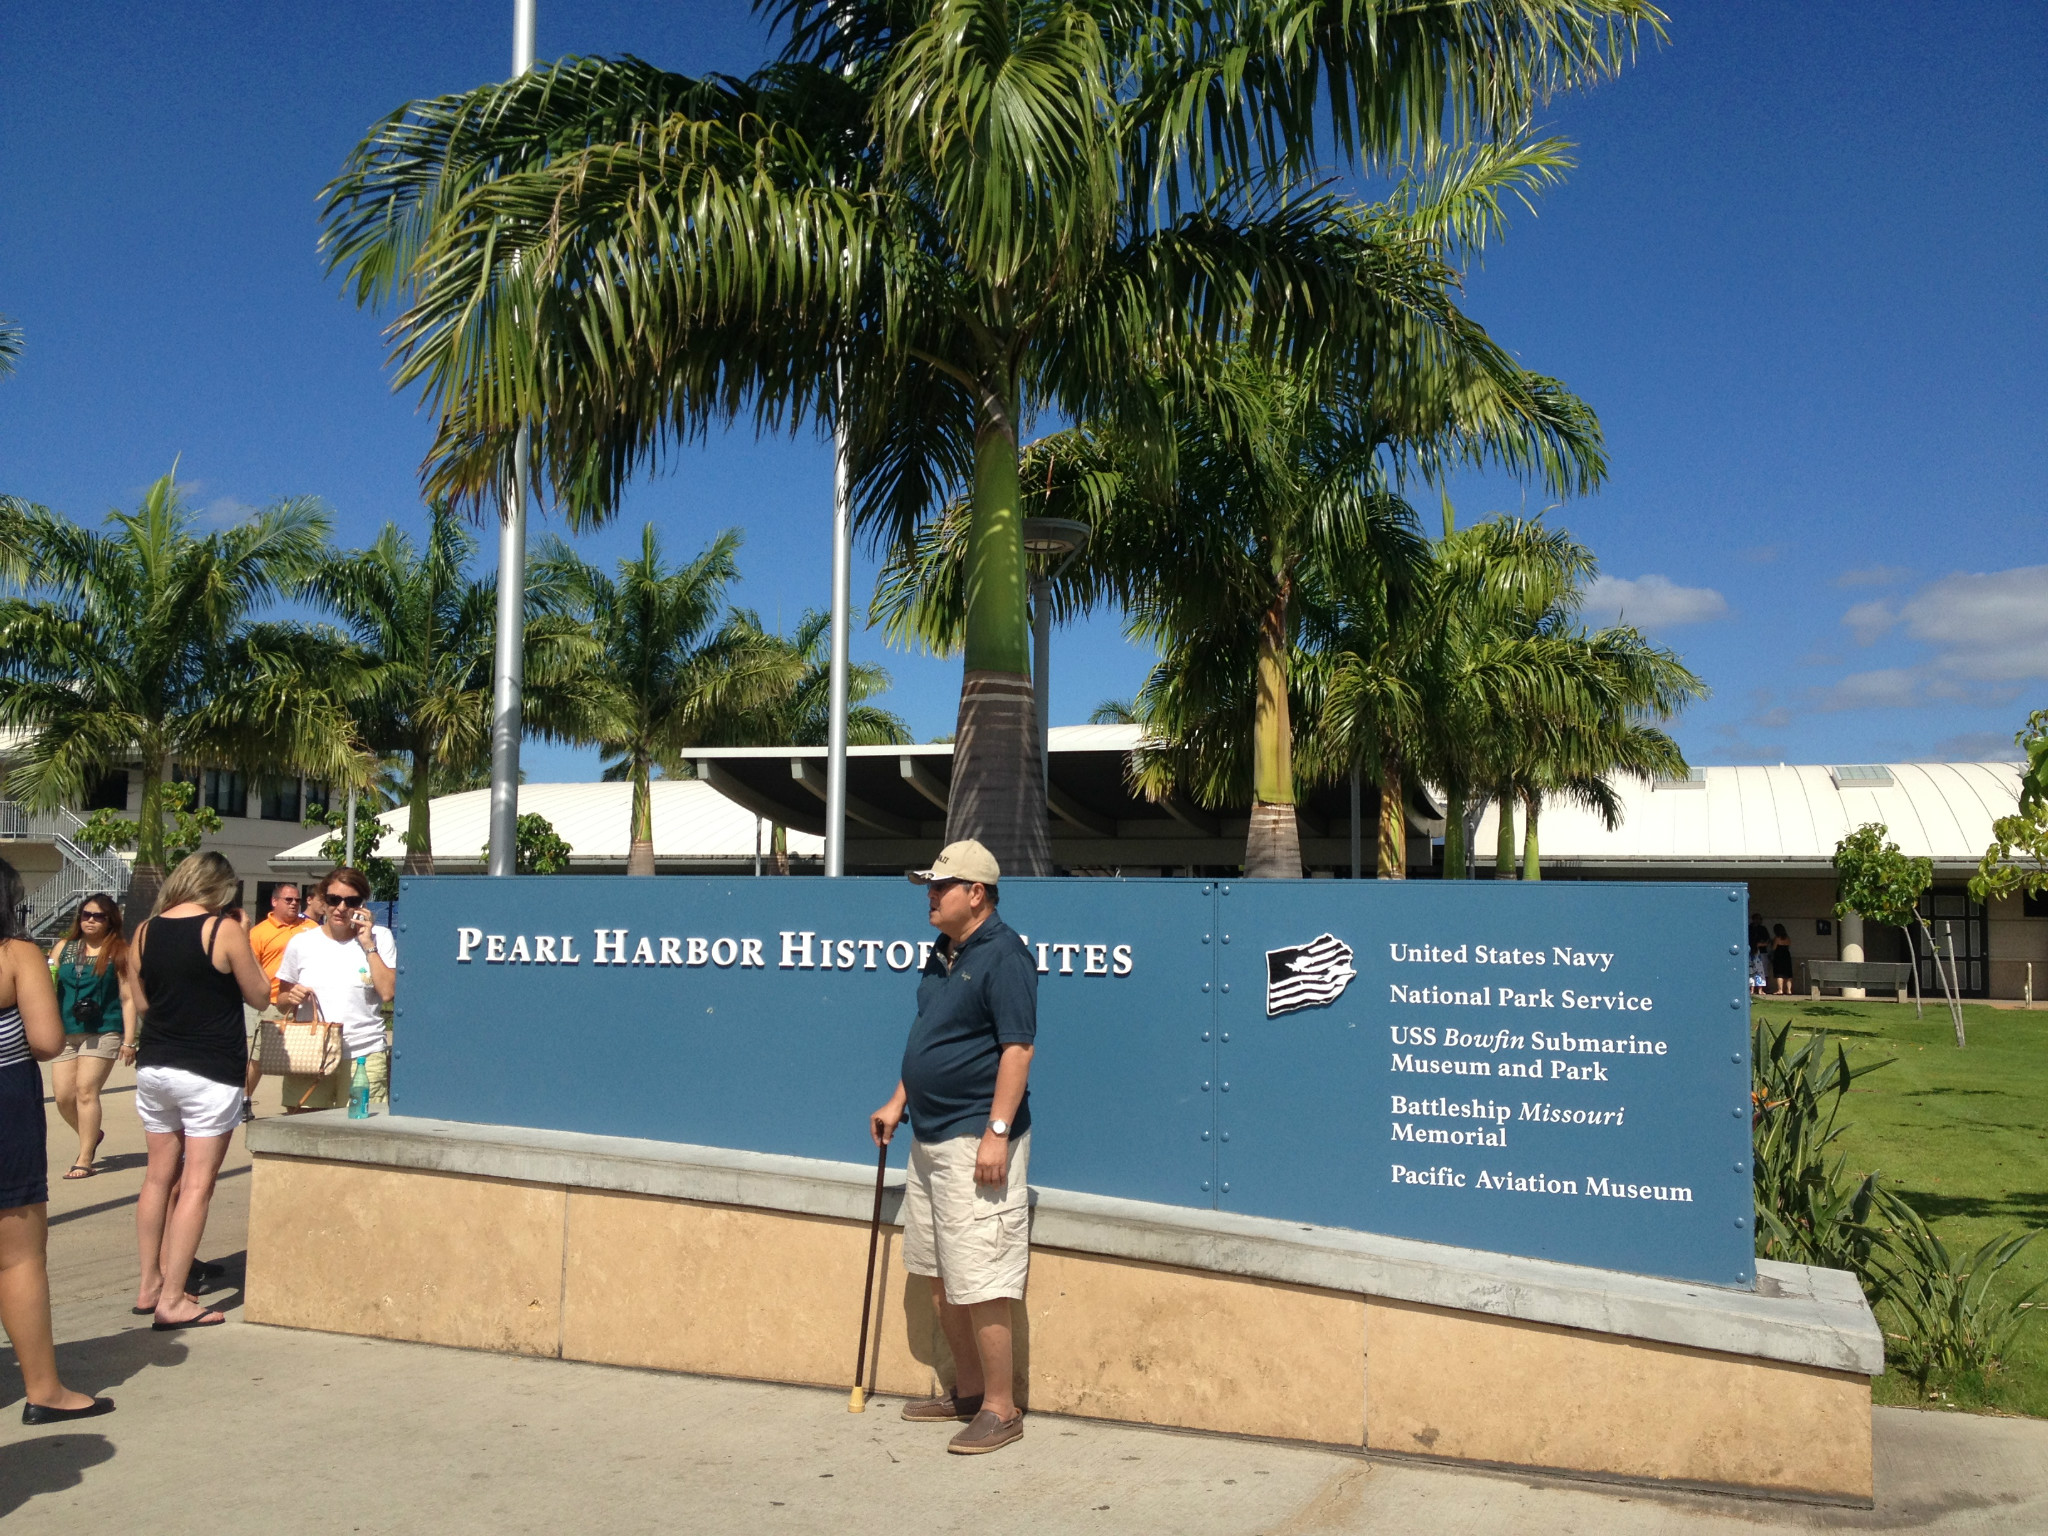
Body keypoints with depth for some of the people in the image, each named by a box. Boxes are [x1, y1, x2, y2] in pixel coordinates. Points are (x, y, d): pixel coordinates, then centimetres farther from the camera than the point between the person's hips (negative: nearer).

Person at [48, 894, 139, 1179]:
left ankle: (84, 1160, -4)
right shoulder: (64, 947, 11)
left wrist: (129, 1041, -6)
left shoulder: (119, 952, 0)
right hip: (65, 1033, 4)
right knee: (63, 1096, 2)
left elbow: (128, 999, -2)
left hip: (103, 1032, -4)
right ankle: (92, 1135, 30)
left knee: (86, 1089, -12)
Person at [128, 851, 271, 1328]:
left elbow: (142, 1002, 13)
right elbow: (259, 996, -3)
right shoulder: (224, 930, -12)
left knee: (159, 1176, 16)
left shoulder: (145, 932, 4)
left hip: (154, 1067, 6)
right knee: (196, 1184, -2)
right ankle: (172, 1301, -2)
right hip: (210, 1073, -6)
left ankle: (150, 1286, 24)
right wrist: (242, 947, 7)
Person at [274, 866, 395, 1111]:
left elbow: (388, 992, -9)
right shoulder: (302, 942, 9)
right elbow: (281, 997, 18)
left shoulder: (380, 938, 3)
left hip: (364, 1058, -2)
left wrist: (368, 944, -8)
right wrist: (291, 996, -5)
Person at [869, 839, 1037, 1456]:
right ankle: (966, 1389, 30)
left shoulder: (1002, 955, -16)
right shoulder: (943, 955, 13)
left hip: (975, 1140, -10)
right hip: (930, 1137, 10)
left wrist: (997, 1132, -24)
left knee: (979, 1281, -5)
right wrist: (897, 1103, 19)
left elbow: (1017, 1048, -20)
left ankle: (1001, 1409, 6)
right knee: (940, 1275, 17)